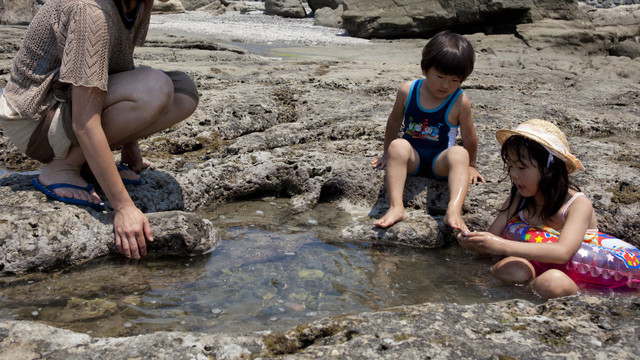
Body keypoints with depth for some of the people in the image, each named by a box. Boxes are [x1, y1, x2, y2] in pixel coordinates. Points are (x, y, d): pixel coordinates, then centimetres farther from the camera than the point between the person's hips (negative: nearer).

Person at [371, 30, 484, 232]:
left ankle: (454, 210, -52)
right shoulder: (408, 91, -1)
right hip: (412, 159, 1)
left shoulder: (460, 102, -6)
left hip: (440, 162, -1)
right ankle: (396, 207, -42)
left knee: (459, 154, -33)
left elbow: (469, 139, 4)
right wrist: (387, 154, 20)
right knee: (398, 146, -32)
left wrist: (469, 166, 12)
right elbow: (394, 122, 14)